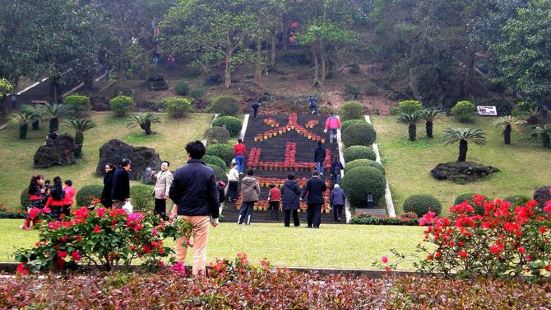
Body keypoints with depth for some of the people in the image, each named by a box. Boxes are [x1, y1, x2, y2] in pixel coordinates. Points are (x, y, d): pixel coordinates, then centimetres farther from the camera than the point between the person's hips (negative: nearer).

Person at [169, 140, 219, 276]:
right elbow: (214, 197, -4)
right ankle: (198, 274, 0)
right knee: (200, 249, 2)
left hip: (183, 214, 2)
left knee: (181, 247, 13)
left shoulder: (180, 171, -3)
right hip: (202, 214, -1)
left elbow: (172, 194, 2)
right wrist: (215, 216, 6)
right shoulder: (209, 172, -5)